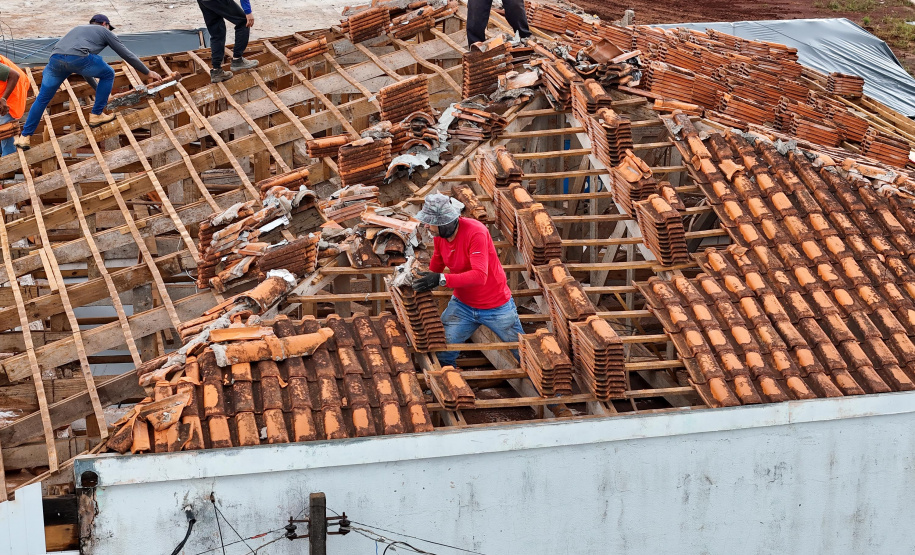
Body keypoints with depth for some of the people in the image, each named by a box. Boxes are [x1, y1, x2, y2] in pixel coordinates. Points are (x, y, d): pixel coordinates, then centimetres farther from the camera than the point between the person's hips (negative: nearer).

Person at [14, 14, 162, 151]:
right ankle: (96, 116, 23)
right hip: (77, 58, -5)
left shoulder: (77, 30, 44)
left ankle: (25, 137, 15)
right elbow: (127, 55, 30)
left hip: (55, 59, 5)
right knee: (108, 74, 22)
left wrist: (99, 89, 58)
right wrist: (148, 73, 41)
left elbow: (83, 67, 51)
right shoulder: (105, 32, 28)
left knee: (42, 99, 18)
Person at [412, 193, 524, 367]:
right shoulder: (439, 236, -7)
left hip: (496, 307, -5)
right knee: (441, 356, -5)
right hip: (462, 305, 5)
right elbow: (435, 269, 10)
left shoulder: (475, 232, -28)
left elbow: (479, 276, -37)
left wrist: (441, 279, -43)